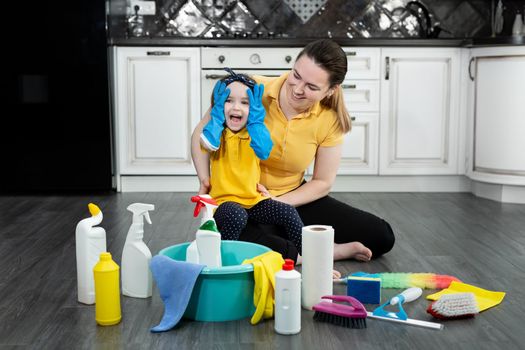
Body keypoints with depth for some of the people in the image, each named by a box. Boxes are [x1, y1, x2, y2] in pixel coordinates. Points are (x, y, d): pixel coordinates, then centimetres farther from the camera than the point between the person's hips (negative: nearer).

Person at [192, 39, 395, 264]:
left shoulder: (330, 120, -10)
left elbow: (323, 182, -2)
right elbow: (202, 132, -6)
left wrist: (278, 203, -16)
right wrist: (205, 181, -19)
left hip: (294, 200, 3)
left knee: (382, 237, -4)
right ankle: (337, 251, -16)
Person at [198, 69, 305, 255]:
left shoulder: (253, 132, 6)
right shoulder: (218, 132, 1)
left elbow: (264, 150, -18)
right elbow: (209, 143, -26)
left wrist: (255, 117, -12)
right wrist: (218, 113, -12)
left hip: (254, 199, 4)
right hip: (224, 200, -3)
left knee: (288, 212, -11)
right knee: (236, 216, -36)